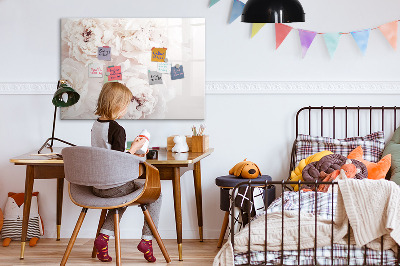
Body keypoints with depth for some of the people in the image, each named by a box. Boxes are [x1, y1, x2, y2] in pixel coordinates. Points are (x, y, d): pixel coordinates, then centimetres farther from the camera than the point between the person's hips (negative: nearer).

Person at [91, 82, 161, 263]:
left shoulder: (95, 125, 6)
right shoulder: (117, 129, -19)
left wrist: (130, 155, 19)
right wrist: (134, 148, -8)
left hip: (96, 186, 8)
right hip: (114, 186, -8)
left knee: (123, 195, 35)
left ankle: (104, 236, 18)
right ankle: (146, 239, 9)